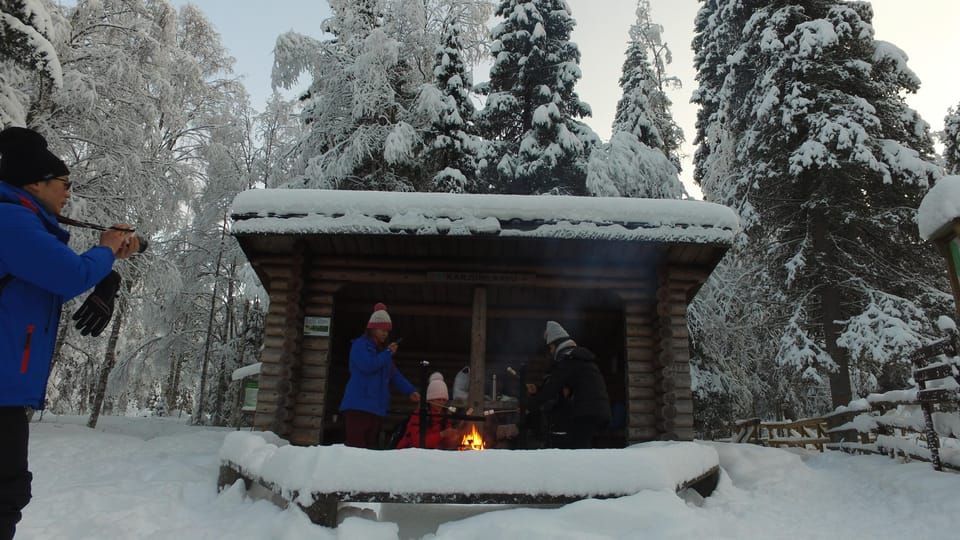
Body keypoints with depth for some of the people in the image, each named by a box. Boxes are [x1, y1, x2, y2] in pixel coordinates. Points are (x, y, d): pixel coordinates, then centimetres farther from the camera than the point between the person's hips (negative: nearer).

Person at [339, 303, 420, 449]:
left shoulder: (383, 349, 21)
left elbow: (394, 375, 19)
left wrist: (410, 391, 7)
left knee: (371, 444, 8)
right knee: (356, 444, -13)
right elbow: (367, 365, -19)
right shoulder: (360, 345, -2)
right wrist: (388, 354, -9)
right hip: (358, 405, -8)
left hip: (377, 406, 8)